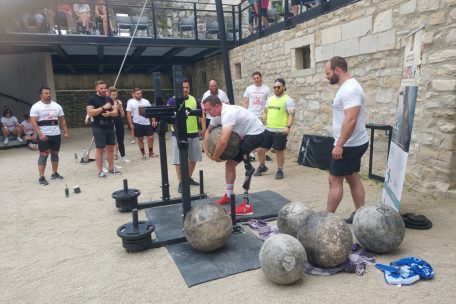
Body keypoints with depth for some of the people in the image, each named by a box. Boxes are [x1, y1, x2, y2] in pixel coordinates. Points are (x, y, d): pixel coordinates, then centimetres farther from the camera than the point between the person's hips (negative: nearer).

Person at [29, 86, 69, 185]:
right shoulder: (36, 107, -5)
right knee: (43, 155, -6)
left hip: (56, 135, 5)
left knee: (55, 154, 13)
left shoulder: (57, 106, 9)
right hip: (44, 136, -5)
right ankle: (41, 177, -2)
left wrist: (66, 132, 4)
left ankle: (55, 173, 26)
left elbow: (62, 120, 12)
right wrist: (40, 134, -22)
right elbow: (33, 122, -11)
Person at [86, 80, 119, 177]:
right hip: (98, 128, -6)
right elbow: (90, 113, -15)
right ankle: (100, 171, 5)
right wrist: (103, 108, -20)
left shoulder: (109, 99, 14)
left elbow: (115, 112, 11)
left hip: (110, 127, 6)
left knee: (110, 148, 10)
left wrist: (109, 113, -11)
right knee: (99, 149, -2)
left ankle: (111, 168, 20)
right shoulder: (91, 99, -4)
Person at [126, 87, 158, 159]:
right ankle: (143, 154, 17)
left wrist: (153, 120, -1)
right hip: (137, 123, -2)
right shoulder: (130, 102, -1)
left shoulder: (146, 101, 8)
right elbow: (128, 114, -4)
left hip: (147, 123, 3)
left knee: (151, 137, 1)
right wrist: (131, 124, -11)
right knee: (140, 139, 6)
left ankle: (151, 153, 15)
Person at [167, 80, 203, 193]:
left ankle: (189, 178, 33)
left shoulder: (195, 100, 6)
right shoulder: (172, 101, -6)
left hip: (193, 133, 5)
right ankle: (181, 183, 10)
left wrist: (203, 128, 7)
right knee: (179, 160, -1)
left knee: (193, 158, 14)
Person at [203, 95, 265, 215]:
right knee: (230, 163, 11)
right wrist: (206, 150, 3)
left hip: (255, 133, -10)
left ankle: (247, 205, -23)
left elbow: (223, 140, -43)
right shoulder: (217, 114, 0)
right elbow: (208, 131, 16)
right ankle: (228, 195, 27)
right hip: (245, 135, 10)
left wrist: (215, 157, -25)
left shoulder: (228, 113, -32)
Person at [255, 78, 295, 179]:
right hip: (268, 129, 6)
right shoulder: (270, 99, 13)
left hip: (280, 131, -6)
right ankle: (262, 166, 31)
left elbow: (291, 114, -14)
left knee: (279, 151, 4)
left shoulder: (288, 100, -7)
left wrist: (288, 127, -26)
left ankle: (280, 171, 20)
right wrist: (263, 119, 5)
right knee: (260, 149, 10)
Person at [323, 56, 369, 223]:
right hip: (355, 143, 11)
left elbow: (351, 120, -28)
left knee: (335, 180, -3)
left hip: (349, 145, -11)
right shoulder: (347, 87, 14)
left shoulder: (349, 89, -20)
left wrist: (339, 145, -26)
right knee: (353, 178, 15)